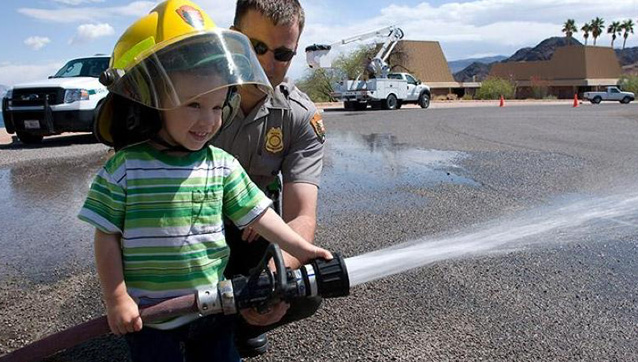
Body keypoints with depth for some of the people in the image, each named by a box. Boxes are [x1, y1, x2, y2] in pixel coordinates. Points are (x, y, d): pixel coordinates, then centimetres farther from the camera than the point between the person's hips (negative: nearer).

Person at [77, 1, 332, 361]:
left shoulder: (223, 165, -6)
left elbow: (257, 213, -3)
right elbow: (108, 238, -9)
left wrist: (300, 247, -8)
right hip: (149, 317, -2)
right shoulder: (125, 169, -14)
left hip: (215, 307, 3)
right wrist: (117, 299, -10)